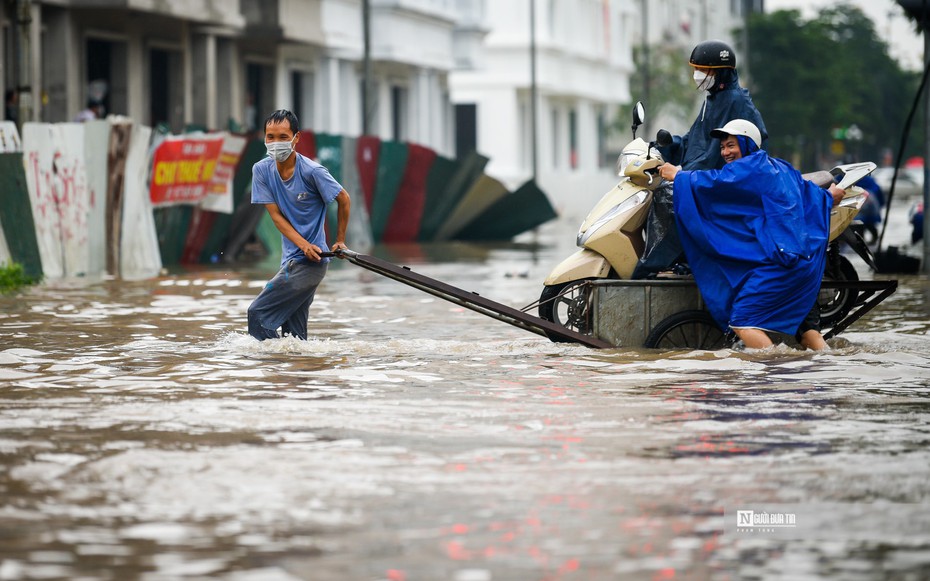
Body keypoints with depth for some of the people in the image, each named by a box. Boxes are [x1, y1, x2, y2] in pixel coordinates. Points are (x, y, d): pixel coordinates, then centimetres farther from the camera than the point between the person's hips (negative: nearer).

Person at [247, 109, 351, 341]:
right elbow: (276, 215, -1)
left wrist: (339, 241, 6)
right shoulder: (261, 170, 1)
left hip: (310, 262, -6)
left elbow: (344, 200, -2)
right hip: (292, 260, 6)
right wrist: (304, 244, -15)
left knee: (258, 313, -11)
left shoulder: (312, 171, -15)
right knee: (293, 335, 9)